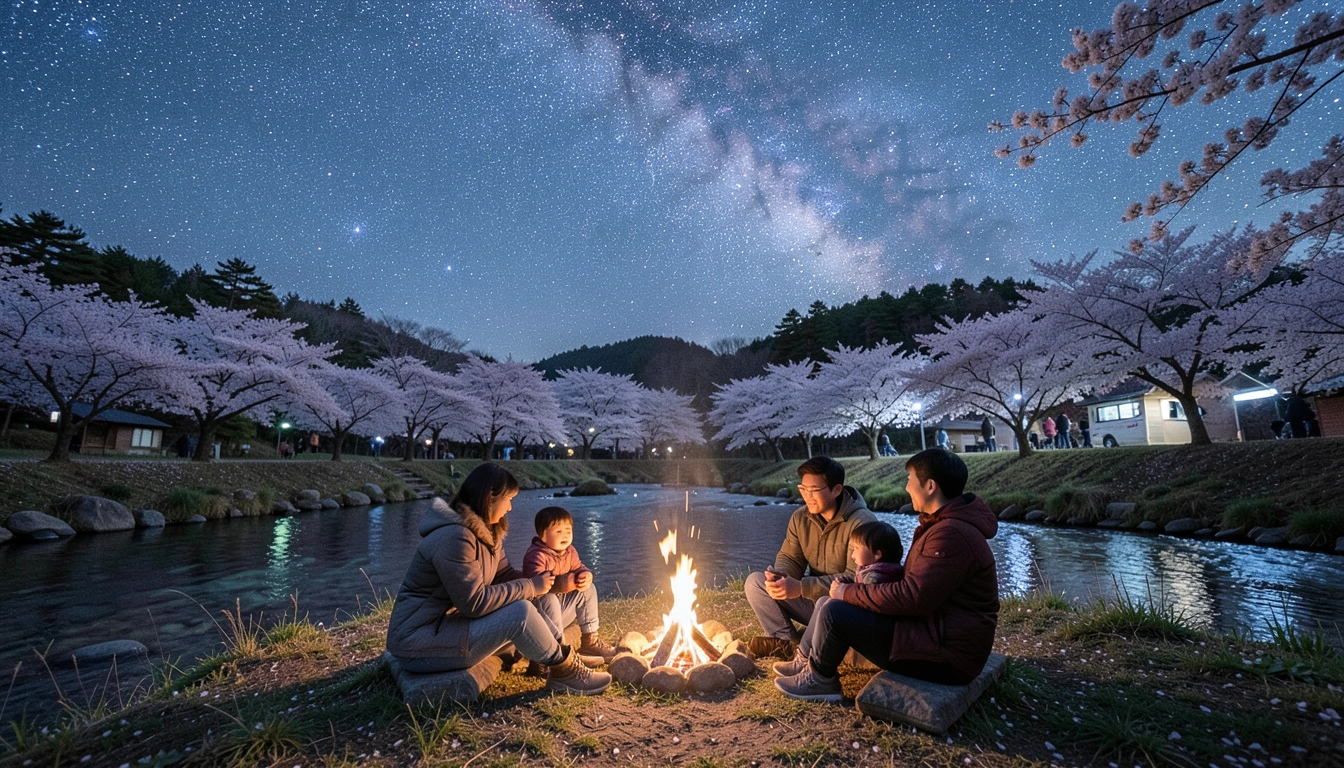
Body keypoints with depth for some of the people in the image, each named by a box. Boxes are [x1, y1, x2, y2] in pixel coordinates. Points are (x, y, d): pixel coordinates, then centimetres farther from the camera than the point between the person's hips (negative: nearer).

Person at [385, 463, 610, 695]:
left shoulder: (486, 531, 4)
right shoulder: (454, 537, -27)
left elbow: (505, 574, 7)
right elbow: (474, 603, -28)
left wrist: (538, 583, -11)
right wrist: (530, 587, -19)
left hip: (451, 622, 10)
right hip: (420, 642, -10)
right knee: (521, 613, -22)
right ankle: (564, 671, -3)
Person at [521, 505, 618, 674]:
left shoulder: (570, 551, 3)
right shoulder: (537, 555, -24)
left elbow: (579, 568, 8)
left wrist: (586, 576, -18)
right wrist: (564, 582, -42)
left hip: (561, 606, 8)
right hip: (537, 605, -8)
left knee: (588, 589, 0)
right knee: (550, 600, -37)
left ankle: (589, 641, 5)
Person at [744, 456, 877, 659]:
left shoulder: (861, 523, -22)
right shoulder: (800, 517, -2)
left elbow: (856, 578, -27)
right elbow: (789, 558, 3)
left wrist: (801, 587, -33)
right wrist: (779, 576, -24)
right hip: (814, 596, 6)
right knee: (755, 582, -9)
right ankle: (788, 642, -9)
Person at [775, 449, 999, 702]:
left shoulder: (953, 535, -24)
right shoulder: (944, 523, 10)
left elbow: (912, 597, -28)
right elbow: (915, 582, 14)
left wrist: (848, 592, -16)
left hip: (945, 657, -10)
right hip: (934, 629, 10)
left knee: (834, 613, -16)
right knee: (830, 602, 7)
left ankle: (819, 679, 8)